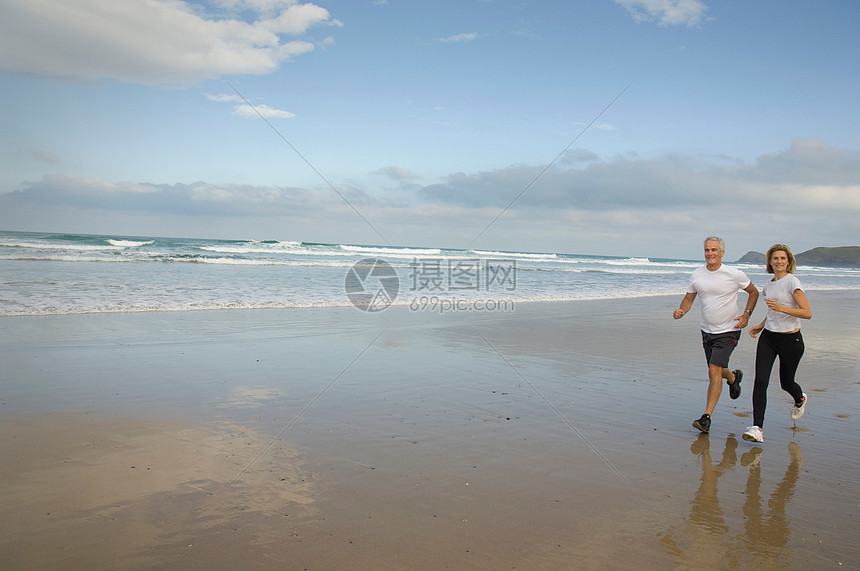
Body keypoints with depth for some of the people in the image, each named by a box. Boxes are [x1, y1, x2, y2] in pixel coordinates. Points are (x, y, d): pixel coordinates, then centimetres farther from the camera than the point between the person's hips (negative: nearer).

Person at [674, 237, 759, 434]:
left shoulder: (735, 275, -10)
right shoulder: (697, 275, -1)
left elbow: (753, 292, 5)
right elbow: (688, 299, 8)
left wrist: (746, 315, -8)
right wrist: (681, 311, -14)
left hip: (728, 331, -5)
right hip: (707, 330, 5)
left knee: (714, 371, -16)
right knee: (716, 371, 18)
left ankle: (706, 418, -13)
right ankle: (733, 377, 56)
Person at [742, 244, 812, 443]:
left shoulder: (792, 281, -12)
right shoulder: (769, 285, 9)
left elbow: (807, 313, -19)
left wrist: (780, 307, -30)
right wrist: (761, 325, 11)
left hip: (790, 340, -5)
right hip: (768, 337, 5)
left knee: (786, 383, 13)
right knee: (760, 380, -11)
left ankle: (800, 399, 51)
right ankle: (757, 428, -14)